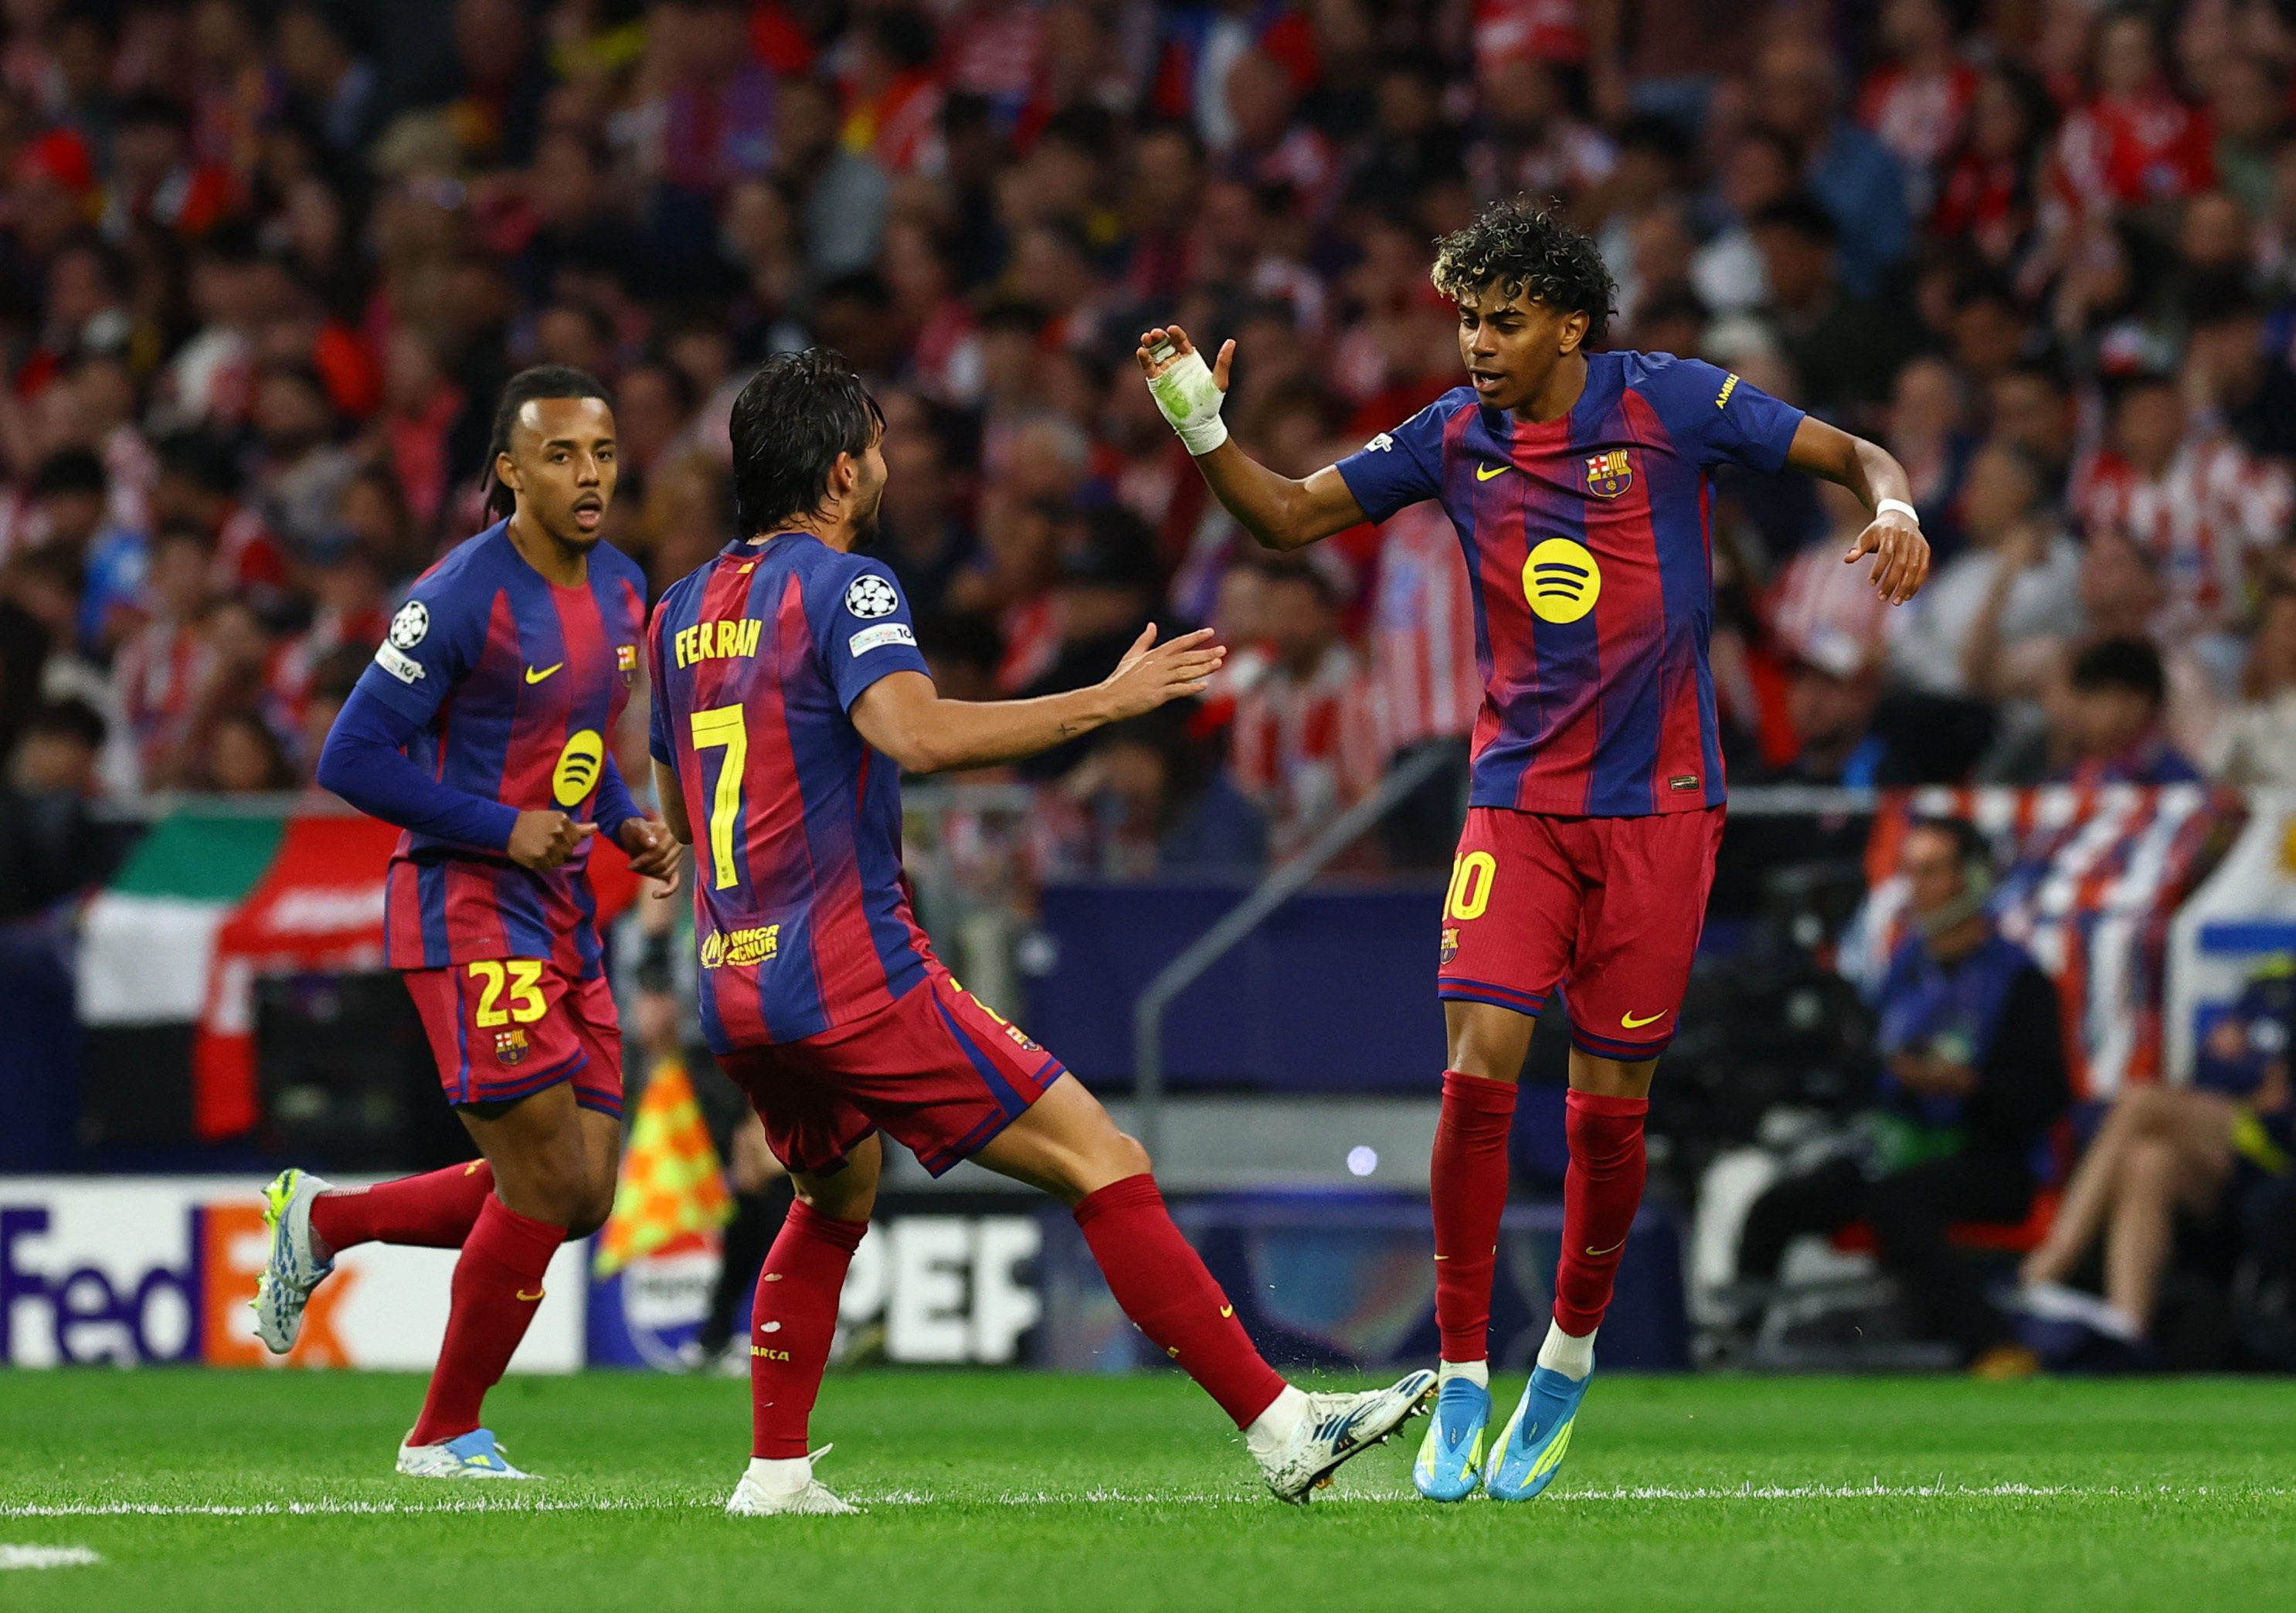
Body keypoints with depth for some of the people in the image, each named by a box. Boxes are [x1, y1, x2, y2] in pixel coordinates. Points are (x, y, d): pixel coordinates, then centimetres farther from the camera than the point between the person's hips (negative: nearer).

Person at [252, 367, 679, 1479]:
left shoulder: (620, 587, 9)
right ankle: (447, 1434, 8)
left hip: (562, 917, 8)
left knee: (576, 1199, 5)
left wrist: (627, 826, 6)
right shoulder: (463, 598, -16)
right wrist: (504, 831, -18)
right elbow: (352, 760, -15)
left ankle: (322, 1221, 24)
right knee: (545, 1188, -10)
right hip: (466, 911, -8)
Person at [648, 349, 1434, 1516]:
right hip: (853, 972, -8)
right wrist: (1108, 700, -21)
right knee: (1101, 1161, -7)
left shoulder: (684, 610, 15)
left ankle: (774, 1474, 22)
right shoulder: (843, 586, -9)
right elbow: (914, 731, -27)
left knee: (836, 1191, 31)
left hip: (731, 984, 8)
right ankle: (1280, 1429, -12)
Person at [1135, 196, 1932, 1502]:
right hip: (1520, 801, 2)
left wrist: (1894, 507, -23)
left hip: (1658, 805, -2)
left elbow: (1854, 455, -1)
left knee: (1611, 1105, 1)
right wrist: (1201, 427, -4)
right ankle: (1463, 1387, -5)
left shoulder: (1667, 404, -5)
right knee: (1478, 1069, -14)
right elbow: (1291, 517, 12)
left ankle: (1569, 1359, 24)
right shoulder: (1455, 437, 4)